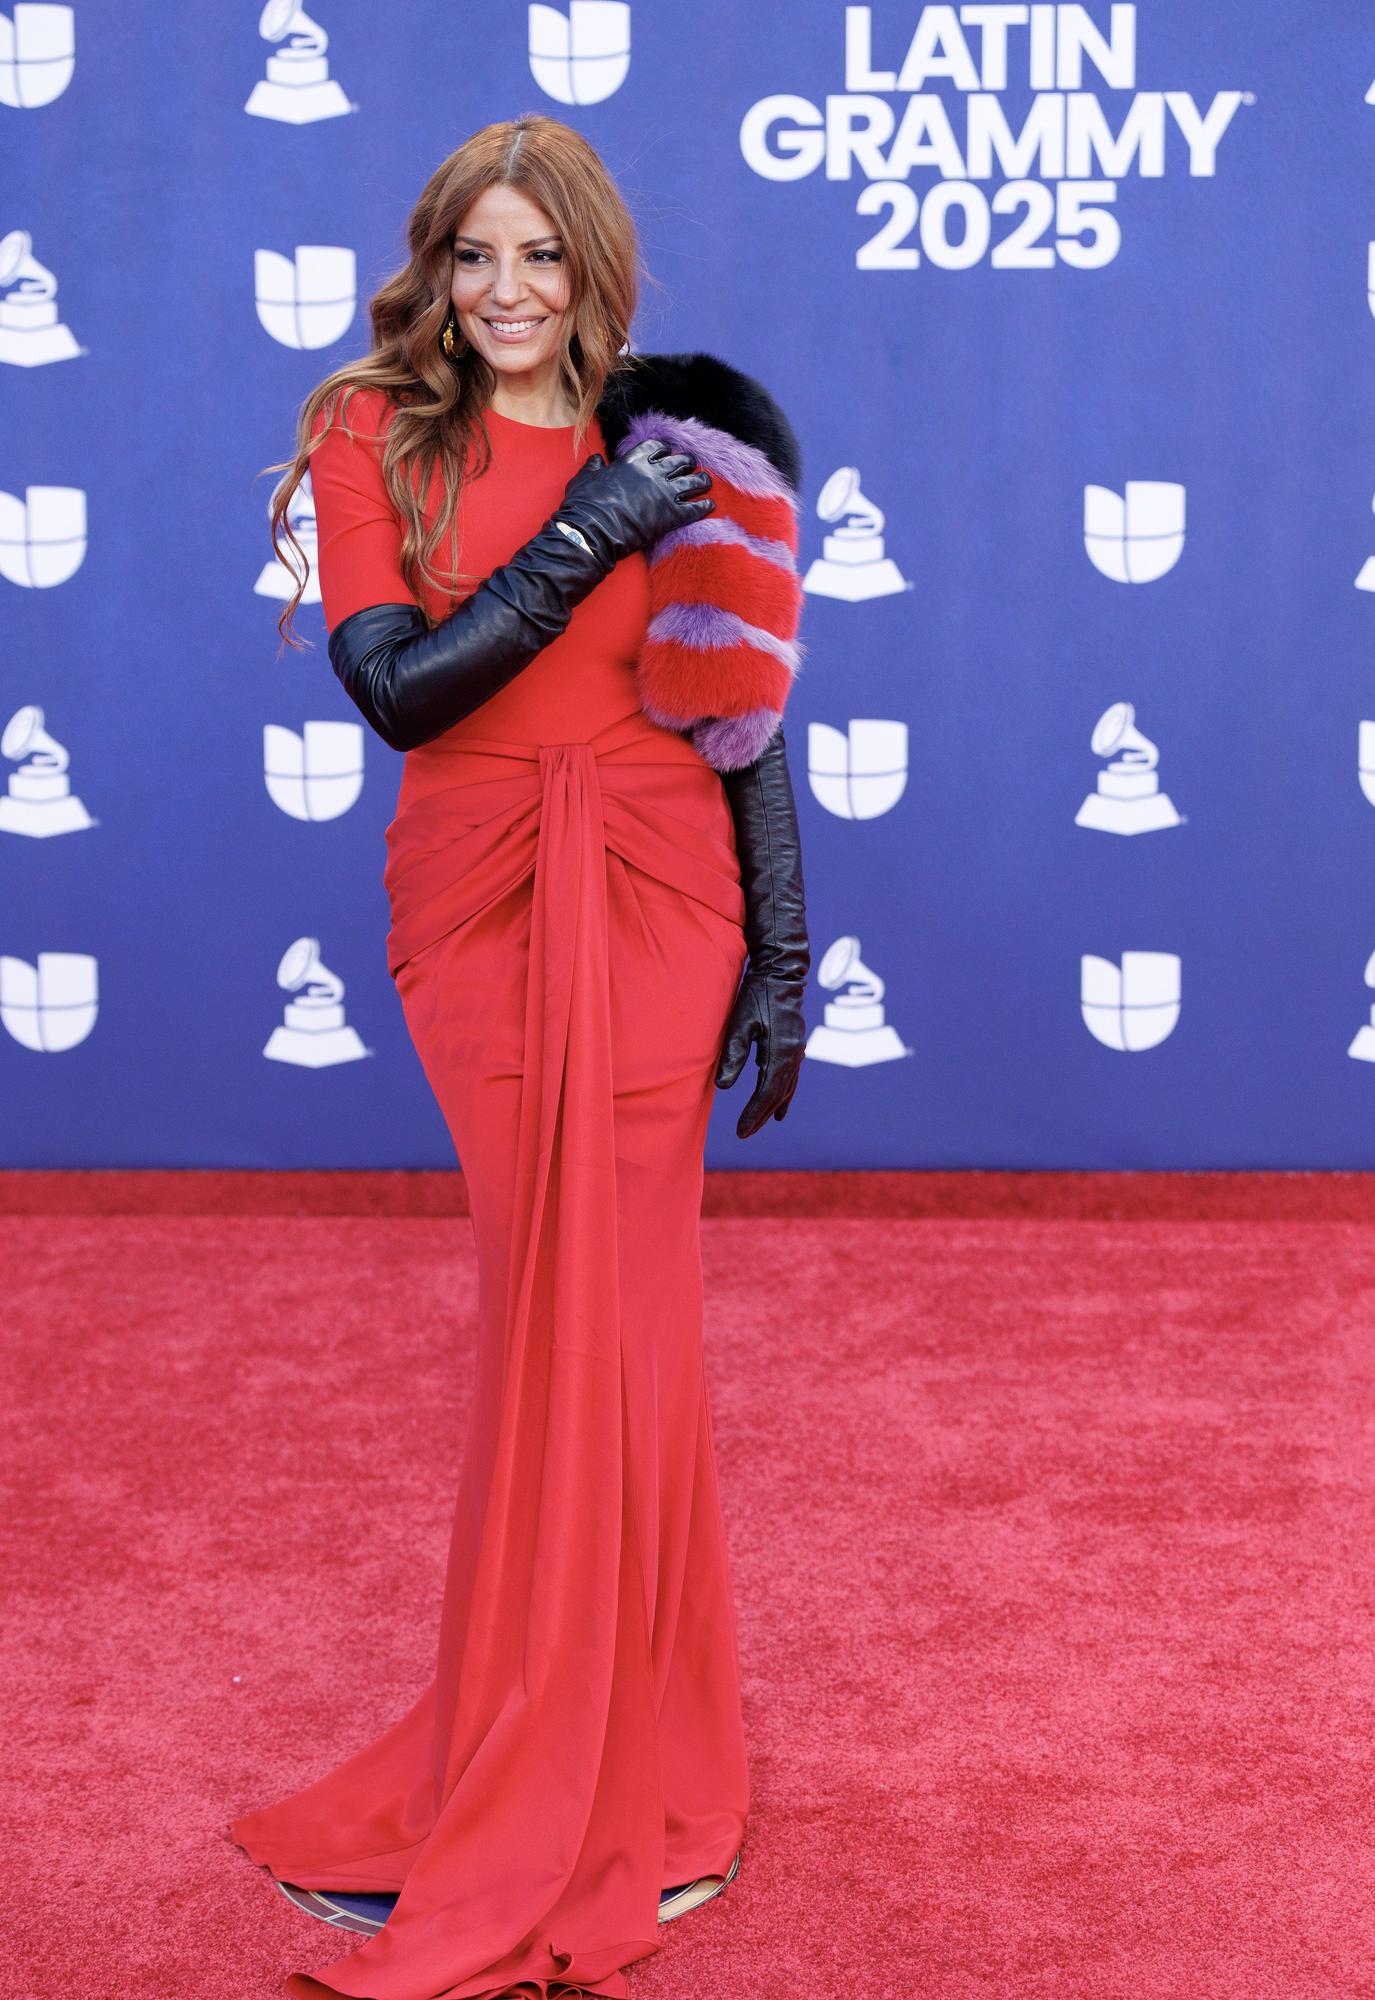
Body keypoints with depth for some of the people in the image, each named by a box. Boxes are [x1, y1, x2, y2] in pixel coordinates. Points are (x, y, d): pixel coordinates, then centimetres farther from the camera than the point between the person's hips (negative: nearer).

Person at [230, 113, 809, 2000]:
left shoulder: (671, 445, 6)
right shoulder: (374, 442, 5)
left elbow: (745, 714, 5)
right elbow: (396, 685, -8)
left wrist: (780, 958, 1)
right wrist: (584, 541, -12)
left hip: (655, 904, 0)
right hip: (478, 904, 1)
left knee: (590, 1311, -2)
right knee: (561, 1307, 4)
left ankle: (512, 1817, 10)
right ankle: (614, 1769, 21)